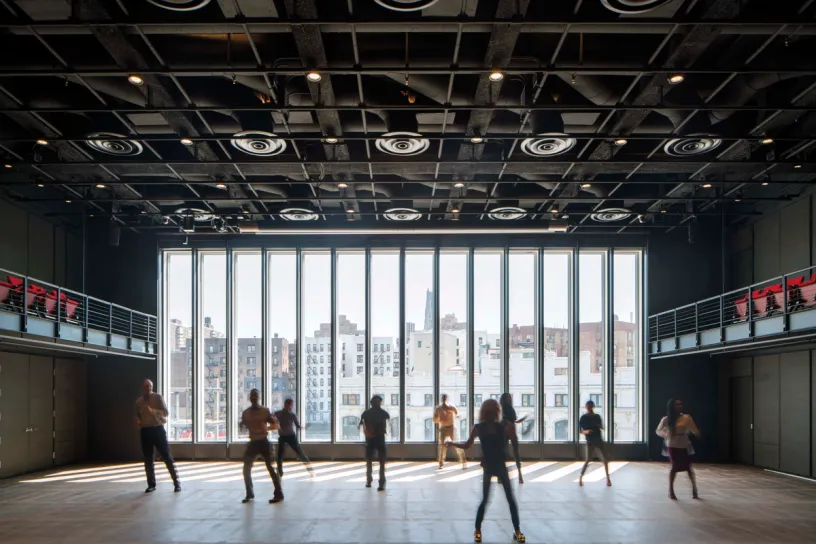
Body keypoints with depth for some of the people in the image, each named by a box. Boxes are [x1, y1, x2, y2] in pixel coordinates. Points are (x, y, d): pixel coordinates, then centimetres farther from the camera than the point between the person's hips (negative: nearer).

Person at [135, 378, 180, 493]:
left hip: (158, 429, -4)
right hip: (145, 431, 4)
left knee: (167, 456, -2)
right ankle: (151, 484, 17)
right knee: (148, 459, 7)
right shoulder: (139, 401, 9)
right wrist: (138, 422, -1)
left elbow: (165, 412, -10)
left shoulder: (157, 397, -3)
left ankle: (176, 482, 4)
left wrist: (153, 411, -25)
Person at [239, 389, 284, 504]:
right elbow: (243, 427, 15)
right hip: (253, 443, 4)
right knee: (246, 469, 4)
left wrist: (266, 428, -22)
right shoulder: (246, 413, 7)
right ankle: (249, 494, 19)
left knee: (270, 468, -7)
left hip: (264, 442, -4)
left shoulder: (265, 411, -4)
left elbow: (276, 425, -6)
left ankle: (279, 494, -4)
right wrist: (241, 425, -7)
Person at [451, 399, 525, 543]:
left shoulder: (502, 426, -2)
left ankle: (517, 531, 10)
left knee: (510, 498, 3)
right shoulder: (479, 428, -7)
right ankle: (477, 530, 10)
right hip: (488, 467, -2)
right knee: (485, 499, -1)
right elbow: (467, 445, -2)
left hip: (501, 465, 2)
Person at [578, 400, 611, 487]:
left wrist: (598, 425, -10)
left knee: (605, 459, -1)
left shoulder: (597, 417, 10)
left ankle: (608, 478, 7)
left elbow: (602, 428, 13)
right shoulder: (583, 418, 0)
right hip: (590, 442, -3)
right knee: (588, 460, -9)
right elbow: (581, 431, 0)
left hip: (599, 441, 4)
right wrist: (586, 431, -23)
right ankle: (580, 477, 3)